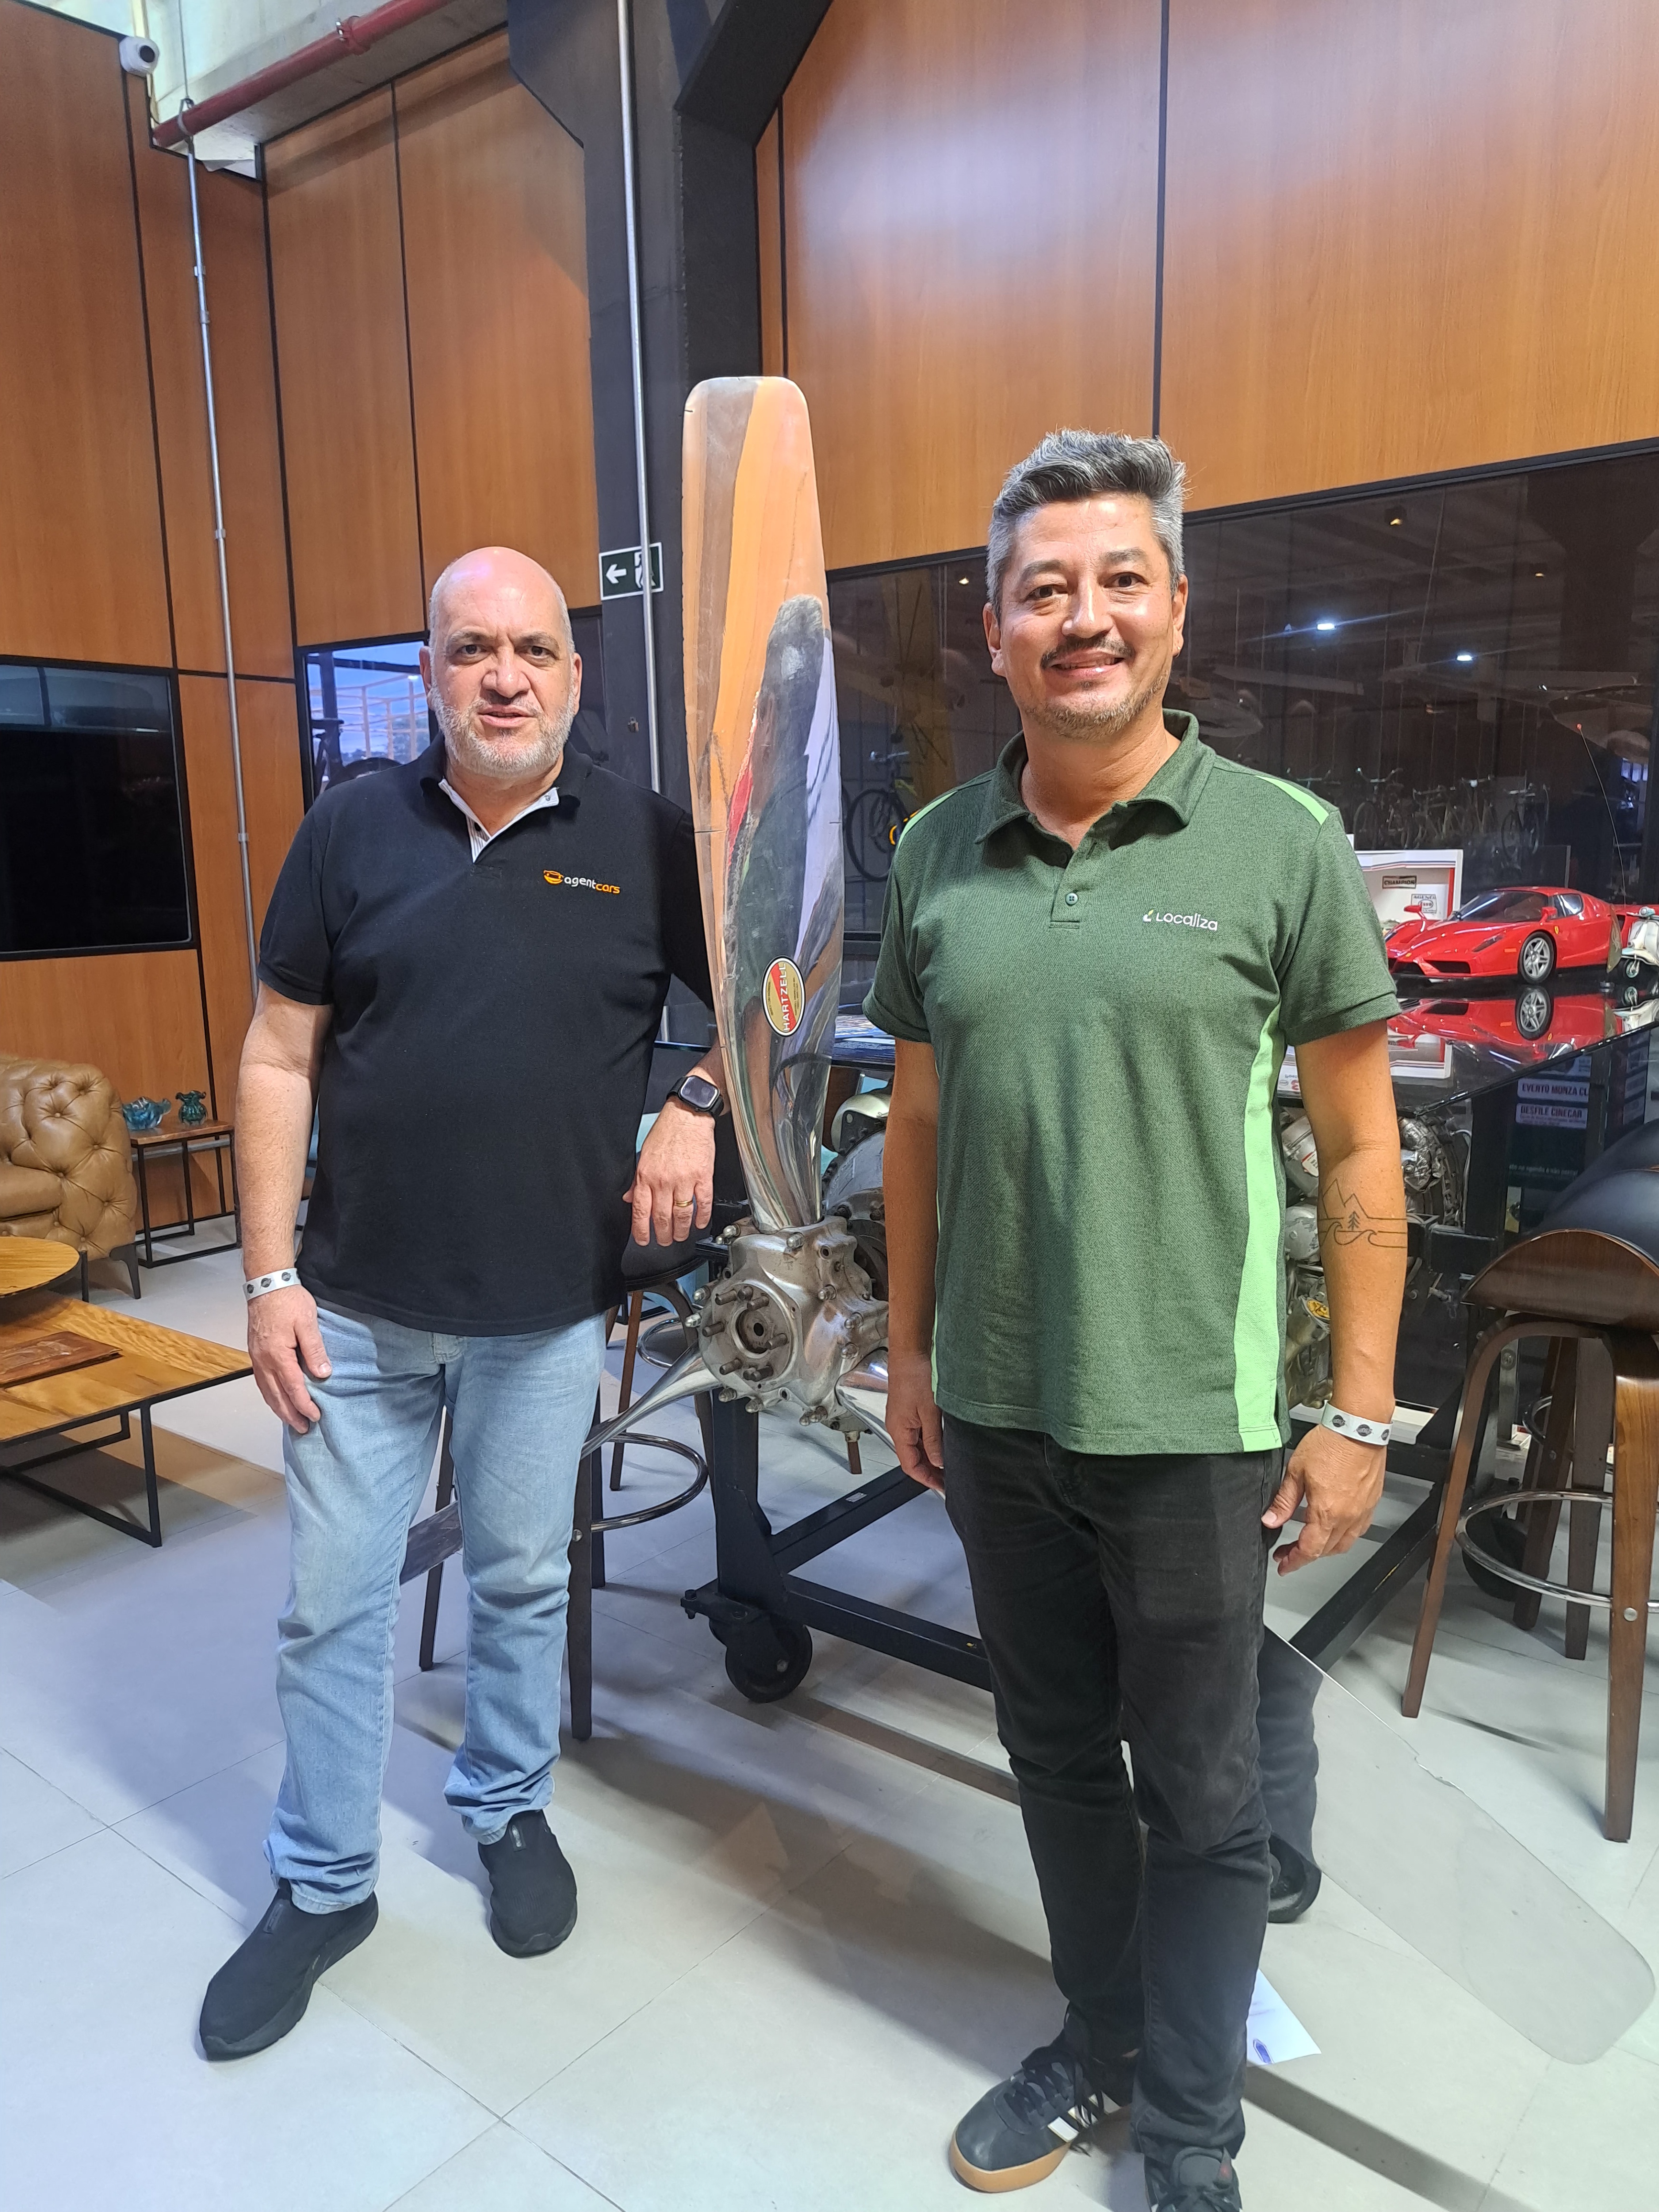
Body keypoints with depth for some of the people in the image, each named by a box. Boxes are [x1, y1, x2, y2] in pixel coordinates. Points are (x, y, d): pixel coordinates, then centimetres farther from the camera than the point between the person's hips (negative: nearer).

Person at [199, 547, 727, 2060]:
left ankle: (510, 1809, 42)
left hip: (546, 1309, -1)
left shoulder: (646, 840, -2)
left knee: (521, 1580, 17)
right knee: (334, 1600, 11)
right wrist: (270, 1276, -3)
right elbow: (278, 1058, 1)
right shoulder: (354, 831, 0)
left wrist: (694, 1106, -13)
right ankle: (324, 1884, 33)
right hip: (356, 1305, 1)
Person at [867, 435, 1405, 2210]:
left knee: (1199, 1797, 14)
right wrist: (908, 1355, 10)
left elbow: (1360, 1148, -5)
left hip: (1190, 1418, -3)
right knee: (1057, 1755, 21)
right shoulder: (938, 851, 2)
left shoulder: (1282, 843, -8)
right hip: (993, 1405, 4)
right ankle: (1098, 2043, 46)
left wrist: (1359, 1413, -6)